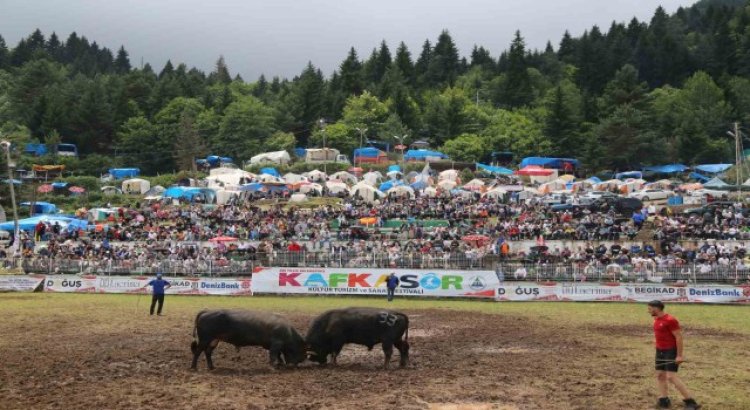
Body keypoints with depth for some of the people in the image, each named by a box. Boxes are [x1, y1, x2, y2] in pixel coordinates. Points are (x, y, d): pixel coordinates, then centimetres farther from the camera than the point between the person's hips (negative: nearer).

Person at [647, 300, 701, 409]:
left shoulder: (670, 320, -19)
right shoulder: (657, 319, 8)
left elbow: (679, 337, -19)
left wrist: (679, 355, -21)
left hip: (671, 352, -9)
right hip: (660, 351, 9)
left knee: (671, 377, -14)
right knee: (660, 375, 6)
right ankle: (664, 400, 10)